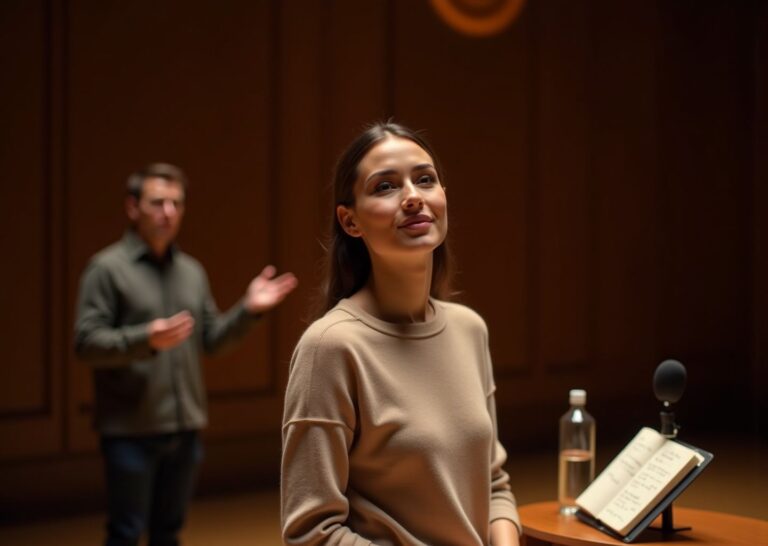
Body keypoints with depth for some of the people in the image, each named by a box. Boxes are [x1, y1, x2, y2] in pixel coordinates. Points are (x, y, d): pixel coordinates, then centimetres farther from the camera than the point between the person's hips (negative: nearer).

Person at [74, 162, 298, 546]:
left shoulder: (191, 271, 13)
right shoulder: (108, 267, -7)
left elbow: (210, 339, 13)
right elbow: (86, 343, -14)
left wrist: (248, 309, -2)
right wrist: (146, 339, -29)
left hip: (184, 428, 6)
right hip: (130, 431, -6)